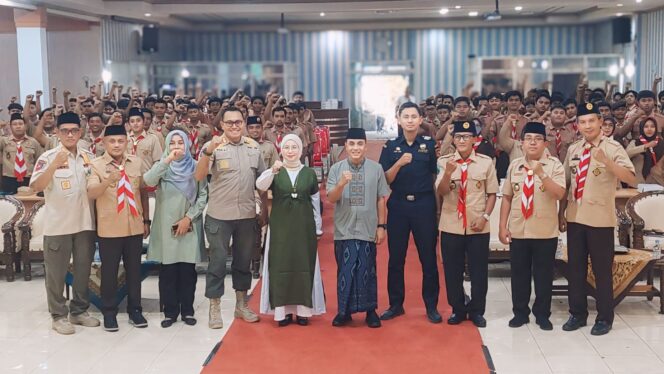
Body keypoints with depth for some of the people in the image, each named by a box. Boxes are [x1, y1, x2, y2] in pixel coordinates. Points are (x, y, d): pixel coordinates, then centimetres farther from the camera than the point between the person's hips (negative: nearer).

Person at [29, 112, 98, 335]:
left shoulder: (90, 157, 6)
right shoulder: (48, 157, -9)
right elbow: (35, 187, -21)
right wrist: (55, 164, -31)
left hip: (85, 223, 5)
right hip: (58, 225, -4)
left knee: (83, 269, 13)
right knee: (56, 272, 4)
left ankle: (79, 311, 26)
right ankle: (58, 315, 15)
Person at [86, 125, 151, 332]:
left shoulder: (137, 163, 6)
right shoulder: (96, 165, -5)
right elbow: (91, 193, -18)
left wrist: (146, 220, 12)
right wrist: (108, 180, -34)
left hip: (135, 226, 3)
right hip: (109, 228, -3)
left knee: (134, 270, 11)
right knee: (109, 271, 5)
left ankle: (135, 310, 22)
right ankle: (109, 312, 17)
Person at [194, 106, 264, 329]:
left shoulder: (253, 146, 4)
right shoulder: (213, 146, -9)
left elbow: (262, 178, 12)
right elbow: (199, 177, -20)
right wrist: (208, 152, -34)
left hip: (247, 215, 4)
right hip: (219, 216, -4)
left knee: (244, 260, 15)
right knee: (217, 261, 4)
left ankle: (241, 305, 29)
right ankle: (214, 309, 15)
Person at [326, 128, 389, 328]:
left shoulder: (376, 168, 0)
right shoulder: (336, 169, 0)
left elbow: (381, 199, 5)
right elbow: (331, 199, -4)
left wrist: (381, 226, 3)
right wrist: (341, 184, -22)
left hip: (368, 230, 0)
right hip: (344, 230, 0)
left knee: (367, 271, 6)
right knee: (345, 271, 6)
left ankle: (370, 310, 18)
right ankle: (344, 310, 18)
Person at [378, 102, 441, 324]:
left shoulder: (429, 145, 2)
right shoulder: (390, 147, 4)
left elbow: (435, 177, 5)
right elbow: (385, 180, -1)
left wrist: (437, 206, 0)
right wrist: (399, 163, -17)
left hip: (424, 205, -1)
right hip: (398, 205, 1)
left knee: (428, 257, 4)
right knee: (396, 258, 7)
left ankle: (431, 306, 15)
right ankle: (396, 304, 19)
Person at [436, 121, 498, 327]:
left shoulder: (486, 162, 0)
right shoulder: (444, 161, 0)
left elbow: (492, 193, 4)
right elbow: (441, 192, -9)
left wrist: (485, 217, -7)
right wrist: (448, 173, -26)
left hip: (478, 227, 0)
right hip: (451, 226, 0)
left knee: (479, 271, 6)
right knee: (452, 270, 7)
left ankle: (476, 310, 20)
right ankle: (457, 310, 21)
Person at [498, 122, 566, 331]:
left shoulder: (554, 165, -5)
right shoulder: (514, 165, 5)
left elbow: (560, 194, -18)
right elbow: (507, 197, 8)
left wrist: (541, 174, -27)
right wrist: (503, 227, 4)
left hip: (545, 232, -2)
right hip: (518, 231, 3)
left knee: (543, 274, 7)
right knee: (519, 274, 10)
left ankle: (542, 314, 20)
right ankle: (520, 312, 23)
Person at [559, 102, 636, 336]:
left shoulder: (613, 148, -8)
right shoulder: (573, 150, 8)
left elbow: (631, 179, -21)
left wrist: (606, 161, -32)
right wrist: (561, 213, 10)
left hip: (600, 219, -5)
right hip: (575, 218, 5)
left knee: (602, 270, 3)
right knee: (575, 268, 11)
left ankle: (604, 318, 16)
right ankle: (577, 314, 24)